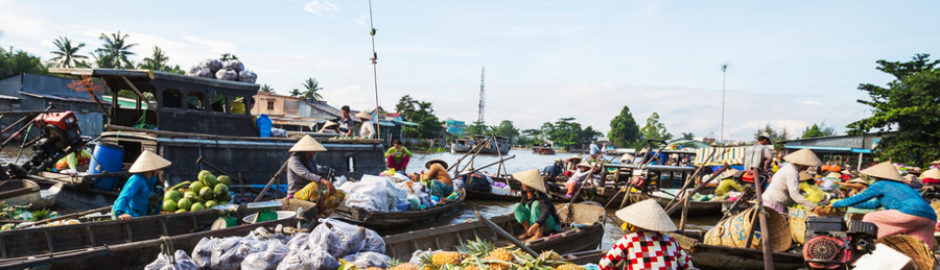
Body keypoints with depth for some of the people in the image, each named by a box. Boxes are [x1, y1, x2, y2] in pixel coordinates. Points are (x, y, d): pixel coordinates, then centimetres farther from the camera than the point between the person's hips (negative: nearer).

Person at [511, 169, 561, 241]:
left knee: (536, 204, -32)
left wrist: (536, 225, -54)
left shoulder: (540, 196, -27)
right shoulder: (525, 192, -7)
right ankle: (528, 232, -9)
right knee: (517, 206, -13)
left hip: (548, 223, -7)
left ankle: (539, 234, -29)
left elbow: (546, 211, -43)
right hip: (535, 221, 7)